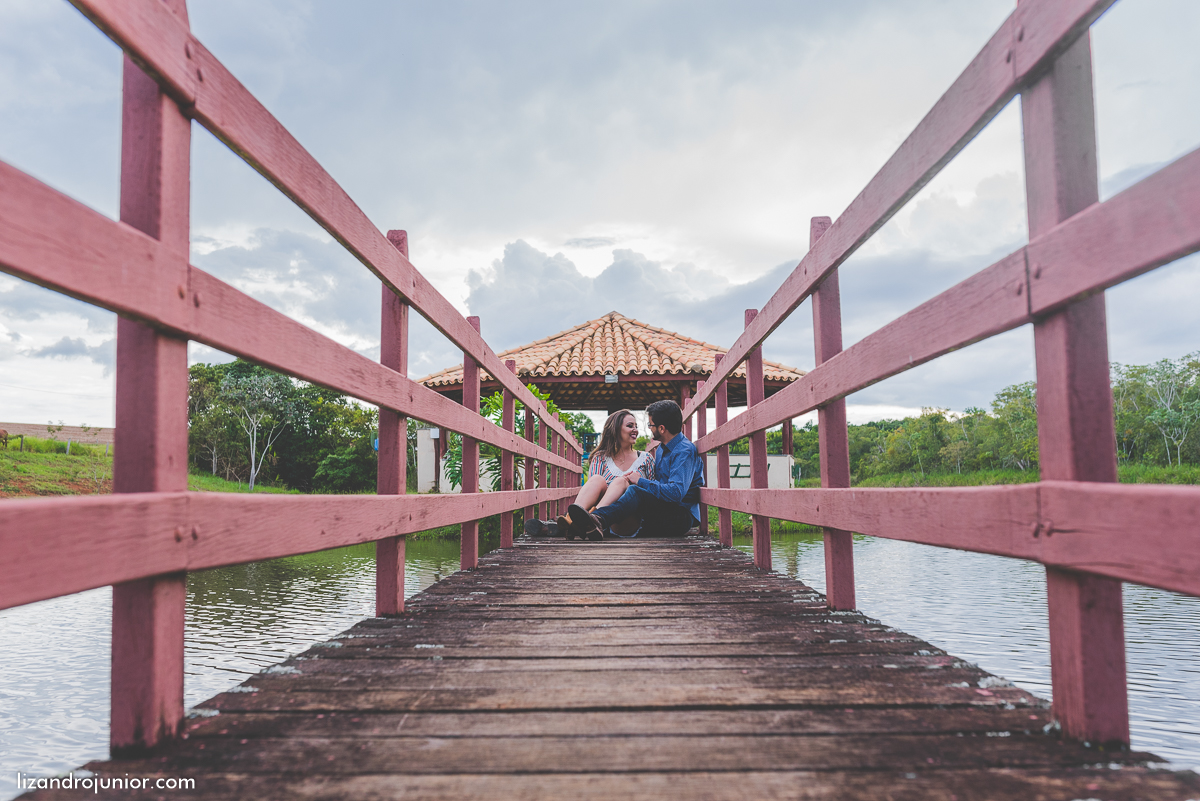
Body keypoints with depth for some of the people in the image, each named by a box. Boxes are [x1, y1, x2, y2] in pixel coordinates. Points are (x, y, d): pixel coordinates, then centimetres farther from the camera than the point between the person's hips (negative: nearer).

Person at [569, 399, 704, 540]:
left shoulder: (685, 451, -13)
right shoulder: (661, 448, 19)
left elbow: (675, 493, -27)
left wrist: (641, 481, -16)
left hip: (682, 517, -8)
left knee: (635, 492, -32)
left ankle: (598, 520, -58)